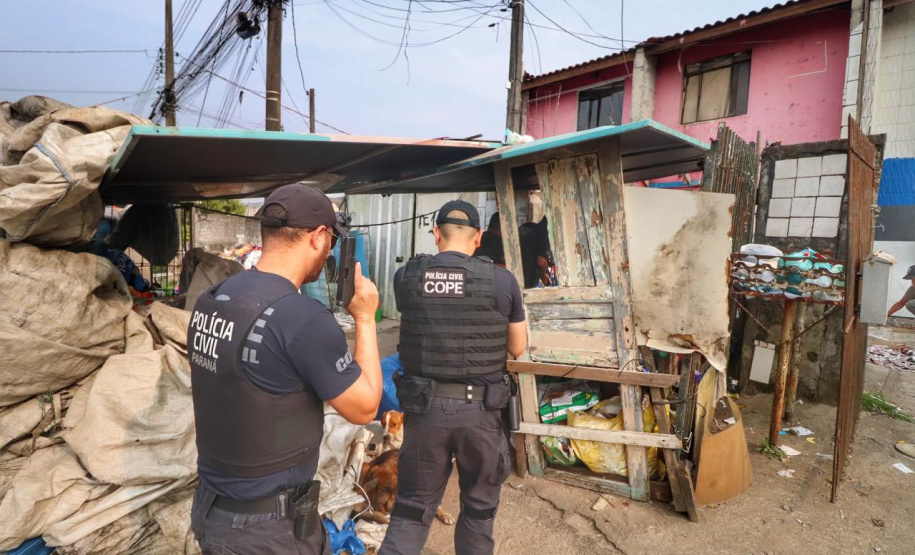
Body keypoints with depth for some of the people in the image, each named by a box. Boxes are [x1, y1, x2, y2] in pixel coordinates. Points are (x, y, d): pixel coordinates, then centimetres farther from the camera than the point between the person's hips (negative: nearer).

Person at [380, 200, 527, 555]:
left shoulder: (406, 276, -6)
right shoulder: (502, 280, -10)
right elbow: (518, 348, 2)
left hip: (424, 407, 1)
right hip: (480, 410, -1)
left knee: (412, 508, 18)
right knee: (479, 506, 22)